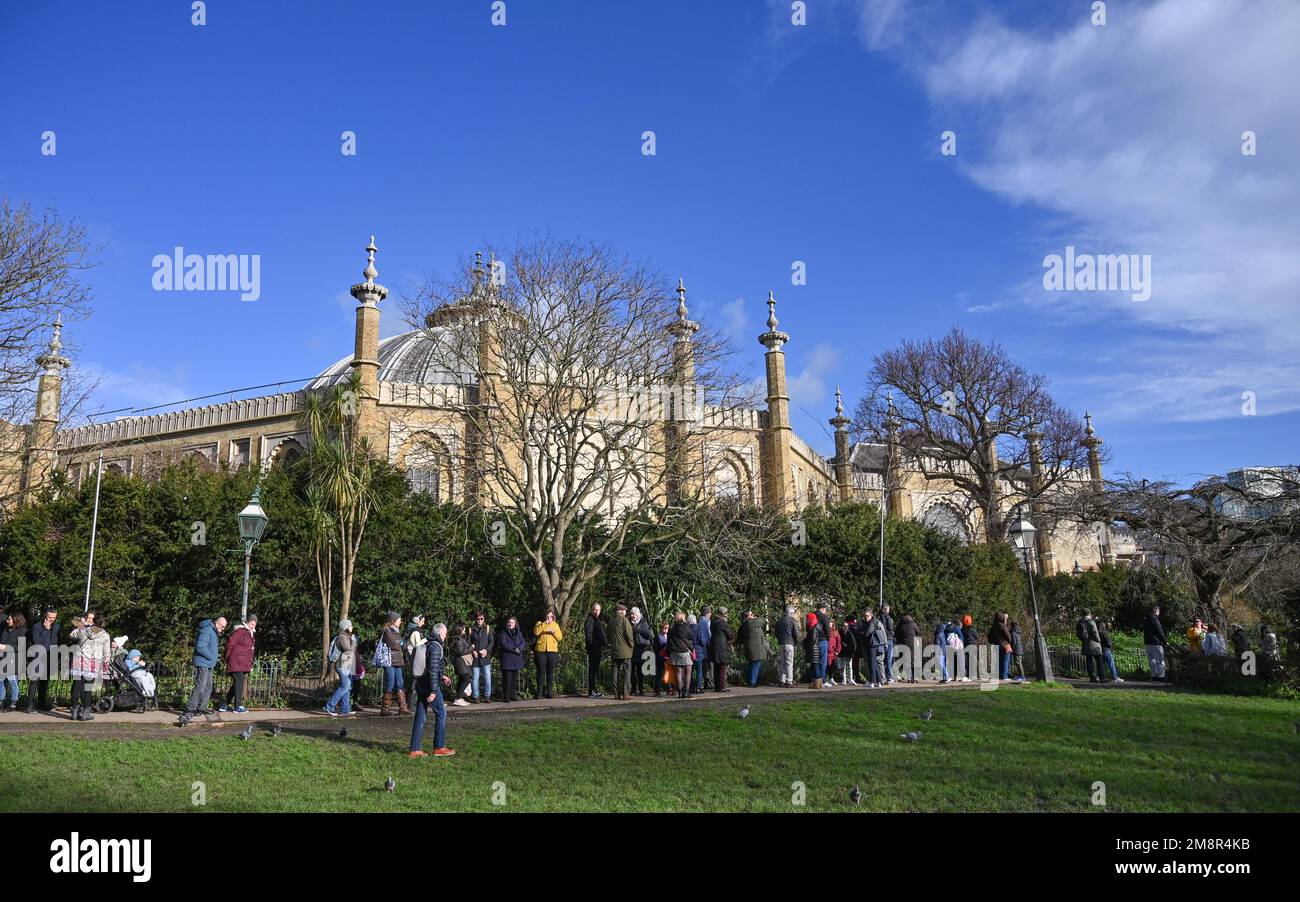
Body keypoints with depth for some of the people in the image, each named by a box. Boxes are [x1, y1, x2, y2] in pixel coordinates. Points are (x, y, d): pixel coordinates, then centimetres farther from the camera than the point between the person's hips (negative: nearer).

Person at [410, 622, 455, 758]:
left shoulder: (426, 645, 15)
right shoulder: (435, 647, -14)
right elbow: (433, 669, -21)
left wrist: (442, 676, 24)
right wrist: (434, 691, -21)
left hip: (420, 685, 9)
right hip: (429, 686, -9)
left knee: (420, 716, 10)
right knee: (441, 713, 1)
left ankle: (415, 749, 12)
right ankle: (439, 747, 5)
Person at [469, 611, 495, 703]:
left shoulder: (488, 628, 8)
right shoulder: (472, 630, 8)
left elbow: (492, 642, 6)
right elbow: (468, 643, 8)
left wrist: (486, 650, -8)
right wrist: (473, 651, -8)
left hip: (486, 657, 0)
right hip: (475, 657, 0)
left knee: (487, 677, -3)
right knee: (475, 677, 1)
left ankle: (487, 696, 6)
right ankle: (476, 697, 9)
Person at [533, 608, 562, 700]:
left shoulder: (555, 625, 15)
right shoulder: (540, 624, 10)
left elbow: (560, 638, 8)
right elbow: (536, 632, -10)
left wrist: (554, 632, -9)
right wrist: (544, 623, -10)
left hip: (552, 651, 2)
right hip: (540, 651, -2)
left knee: (550, 672, 2)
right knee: (541, 671, -4)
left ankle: (549, 692, 7)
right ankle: (540, 692, 0)